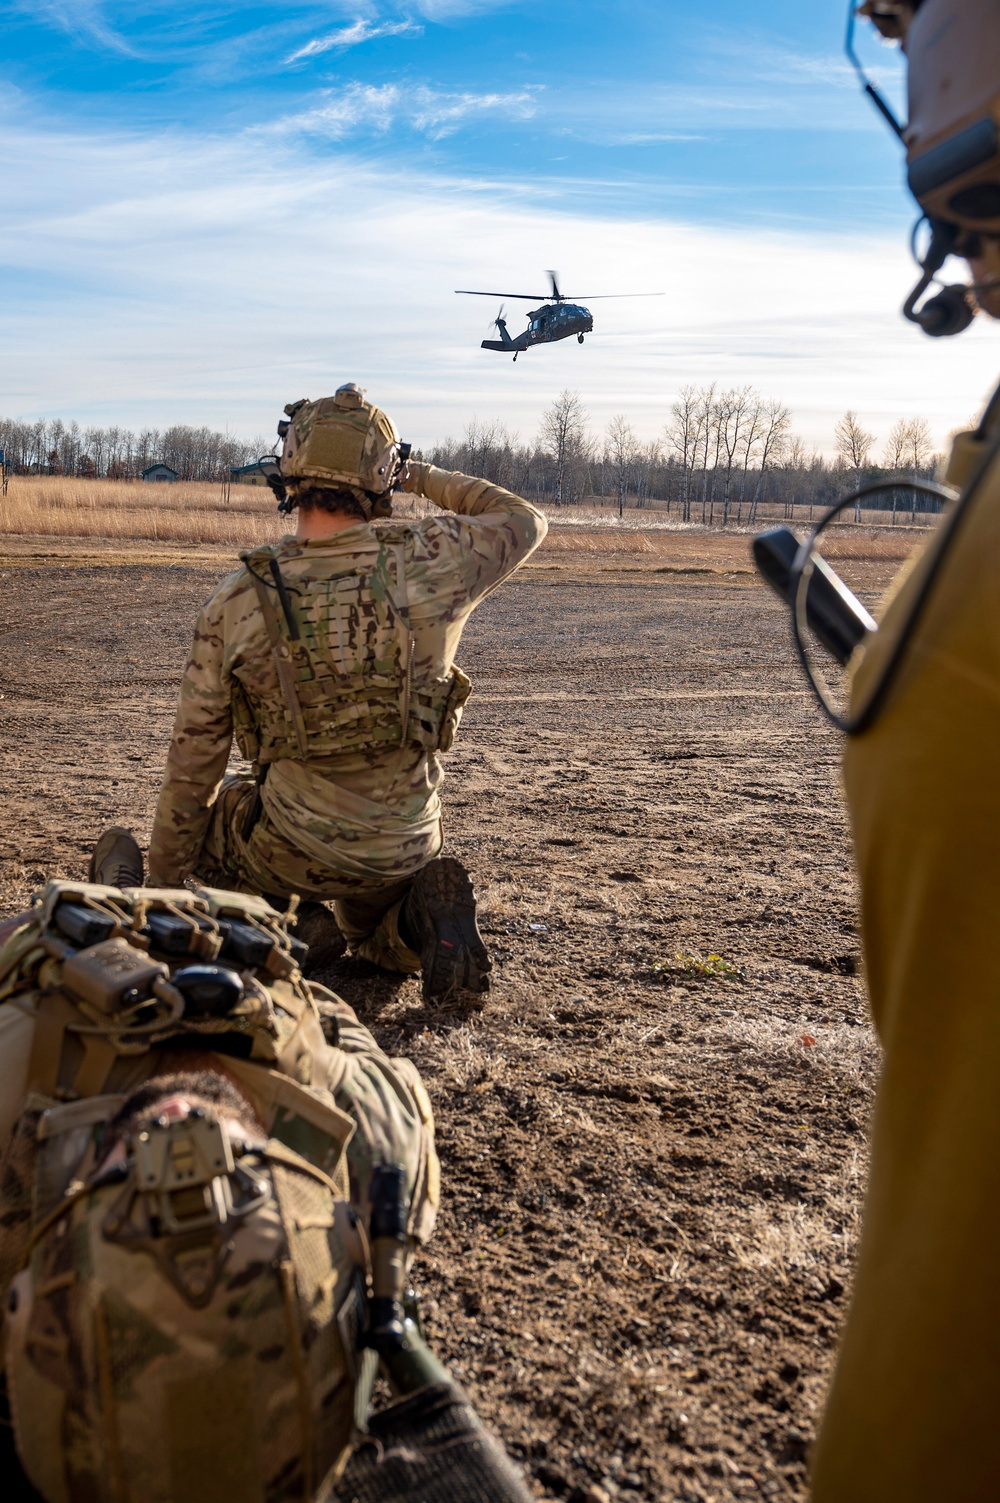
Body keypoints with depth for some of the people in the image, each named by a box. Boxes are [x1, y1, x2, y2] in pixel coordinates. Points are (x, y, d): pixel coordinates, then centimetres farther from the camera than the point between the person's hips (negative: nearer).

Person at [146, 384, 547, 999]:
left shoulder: (239, 600, -14)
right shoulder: (430, 560, -14)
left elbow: (194, 762, -6)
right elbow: (526, 520, 8)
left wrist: (165, 884, 8)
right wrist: (423, 477, 14)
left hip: (292, 849, -1)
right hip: (408, 850, 2)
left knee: (199, 811, 30)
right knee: (373, 933, 35)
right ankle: (422, 919, -1)